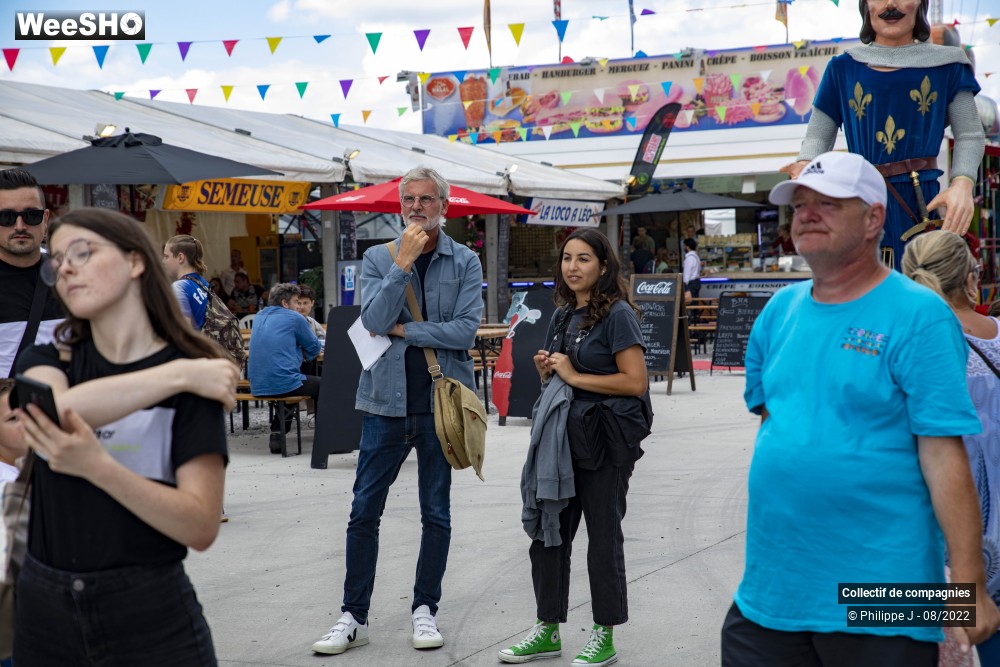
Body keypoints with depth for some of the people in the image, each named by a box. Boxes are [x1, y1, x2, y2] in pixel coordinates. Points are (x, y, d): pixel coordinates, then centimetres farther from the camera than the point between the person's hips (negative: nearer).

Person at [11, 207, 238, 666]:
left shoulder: (195, 377, -6)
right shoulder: (46, 362, 5)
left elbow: (202, 528, -16)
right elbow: (53, 412, -19)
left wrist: (96, 466, -27)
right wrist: (177, 375, -20)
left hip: (152, 615, -3)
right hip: (44, 609, 3)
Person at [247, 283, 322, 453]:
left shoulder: (259, 317, 16)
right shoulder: (294, 318, -4)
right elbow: (315, 349, 4)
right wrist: (304, 352, 23)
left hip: (257, 386, 7)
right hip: (283, 384, -7)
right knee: (320, 385, 16)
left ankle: (277, 434, 22)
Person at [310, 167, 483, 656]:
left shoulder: (465, 262, 1)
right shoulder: (378, 258, 5)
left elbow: (466, 330, -11)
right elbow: (374, 319, -11)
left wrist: (403, 330, -9)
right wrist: (404, 262, -15)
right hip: (387, 400, 1)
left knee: (436, 513, 9)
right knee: (364, 511, 2)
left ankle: (425, 609, 22)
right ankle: (354, 616, 12)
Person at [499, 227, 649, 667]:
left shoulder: (617, 315, -11)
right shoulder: (562, 317, 12)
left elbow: (635, 382, -20)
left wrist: (574, 376, -16)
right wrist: (546, 370, 2)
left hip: (604, 443, -8)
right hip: (561, 437, 8)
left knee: (602, 539, 4)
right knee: (547, 534, 10)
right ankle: (548, 630, 23)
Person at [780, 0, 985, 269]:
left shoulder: (946, 64, 11)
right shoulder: (843, 67, 13)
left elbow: (970, 135, 9)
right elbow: (818, 136, 12)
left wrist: (962, 184, -10)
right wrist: (806, 166, -11)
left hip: (922, 203, 0)